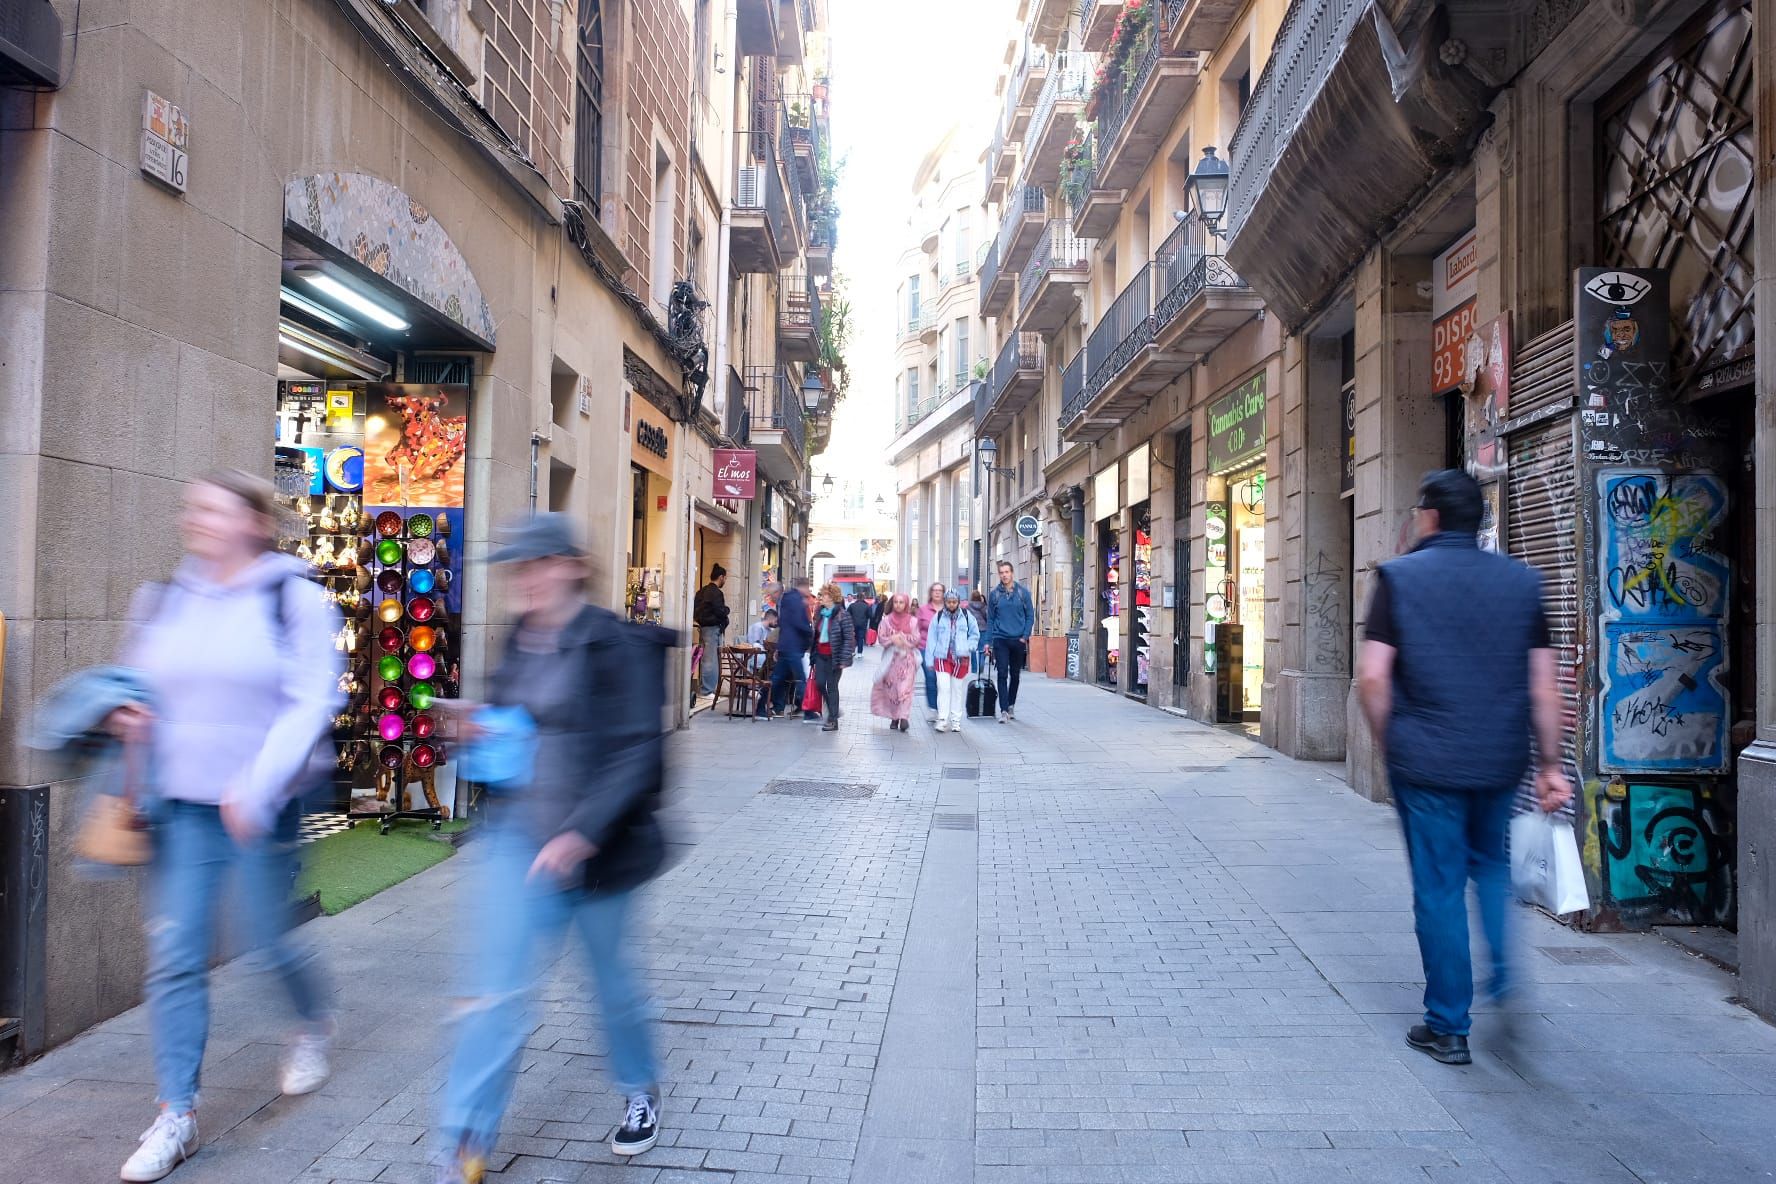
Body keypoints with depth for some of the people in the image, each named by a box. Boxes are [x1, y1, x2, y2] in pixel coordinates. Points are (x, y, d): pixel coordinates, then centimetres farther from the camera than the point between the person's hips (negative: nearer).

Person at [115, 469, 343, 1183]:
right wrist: (128, 719, -3)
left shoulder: (293, 599, -6)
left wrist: (256, 787, -20)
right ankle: (177, 1115, 15)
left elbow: (313, 701, -12)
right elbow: (138, 683, 20)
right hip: (181, 806, 4)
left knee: (269, 941, 9)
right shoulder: (165, 601, 8)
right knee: (173, 957, 2)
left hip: (262, 808, -4)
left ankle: (314, 1024, 41)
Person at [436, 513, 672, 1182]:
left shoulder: (614, 646, -14)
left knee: (612, 977, 15)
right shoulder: (519, 644, 6)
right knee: (496, 989, -1)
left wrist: (581, 833, -26)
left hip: (594, 846, -4)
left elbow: (636, 755, -18)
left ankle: (640, 1089, 42)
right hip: (515, 835, 5)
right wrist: (477, 727, -1)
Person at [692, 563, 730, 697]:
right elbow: (720, 612, -18)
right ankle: (707, 691, -4)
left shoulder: (702, 591, 14)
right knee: (711, 661, -6)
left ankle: (707, 689, 19)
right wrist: (726, 608, 0)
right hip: (713, 628, -10)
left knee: (707, 660, 14)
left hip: (703, 627, 10)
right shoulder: (715, 592, -15)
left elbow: (694, 610, 17)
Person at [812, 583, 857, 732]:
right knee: (819, 683, 4)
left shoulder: (842, 614, -13)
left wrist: (844, 660, -18)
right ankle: (833, 711, 25)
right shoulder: (820, 613, 9)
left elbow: (849, 638, -14)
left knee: (832, 686, -2)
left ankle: (833, 720, 7)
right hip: (821, 655, 7)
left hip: (834, 656, -7)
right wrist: (813, 653, 12)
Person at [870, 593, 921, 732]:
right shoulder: (886, 620, 5)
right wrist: (893, 639, -17)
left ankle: (903, 717, -18)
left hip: (907, 658, -2)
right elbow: (881, 638, -1)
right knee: (891, 688, 4)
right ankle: (894, 718, 14)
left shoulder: (913, 620, 3)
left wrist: (902, 637, -13)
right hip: (891, 658, 2)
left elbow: (916, 639, -2)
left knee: (905, 688, -12)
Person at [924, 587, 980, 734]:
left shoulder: (966, 616, 3)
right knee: (943, 687, -12)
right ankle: (942, 719, -7)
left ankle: (956, 720, 16)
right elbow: (931, 639, 4)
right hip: (942, 657, -1)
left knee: (958, 689, 6)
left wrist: (967, 648, -5)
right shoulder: (938, 617, 2)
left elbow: (975, 635, 11)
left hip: (961, 659, 1)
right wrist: (930, 660, 1)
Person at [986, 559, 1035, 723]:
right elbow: (990, 619, 6)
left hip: (1018, 640, 1)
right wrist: (988, 641, 1)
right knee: (1002, 675, -6)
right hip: (1000, 640, -1)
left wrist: (1025, 636, -7)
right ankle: (1004, 710, -7)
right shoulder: (995, 594, 2)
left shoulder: (1023, 592, 1)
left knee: (1015, 675, 12)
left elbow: (1030, 616, 3)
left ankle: (1011, 706, 27)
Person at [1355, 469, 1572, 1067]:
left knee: (1438, 888, 5)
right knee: (1491, 864, 28)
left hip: (1426, 761, -3)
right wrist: (1550, 764, 9)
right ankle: (1504, 969, 17)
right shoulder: (1521, 580, 3)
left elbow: (1372, 676, -12)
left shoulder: (1399, 576, -6)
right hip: (1501, 760, 4)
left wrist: (1389, 743, 3)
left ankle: (1448, 1028, 14)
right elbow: (1544, 684, 2)